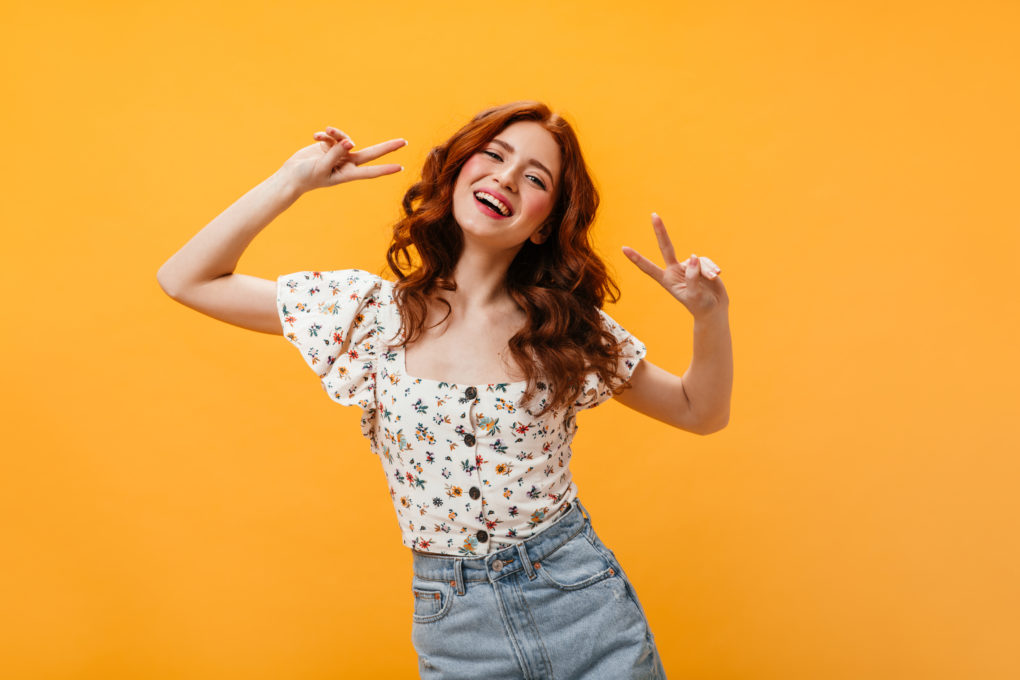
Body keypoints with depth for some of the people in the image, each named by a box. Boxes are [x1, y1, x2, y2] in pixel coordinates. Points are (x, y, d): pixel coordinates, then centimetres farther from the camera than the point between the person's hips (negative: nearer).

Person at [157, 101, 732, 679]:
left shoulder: (568, 327, -5)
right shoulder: (373, 312, -6)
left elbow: (702, 413, 5)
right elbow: (186, 280, -3)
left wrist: (712, 315, -12)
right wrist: (293, 181, -9)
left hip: (582, 598, 1)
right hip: (455, 629, 0)